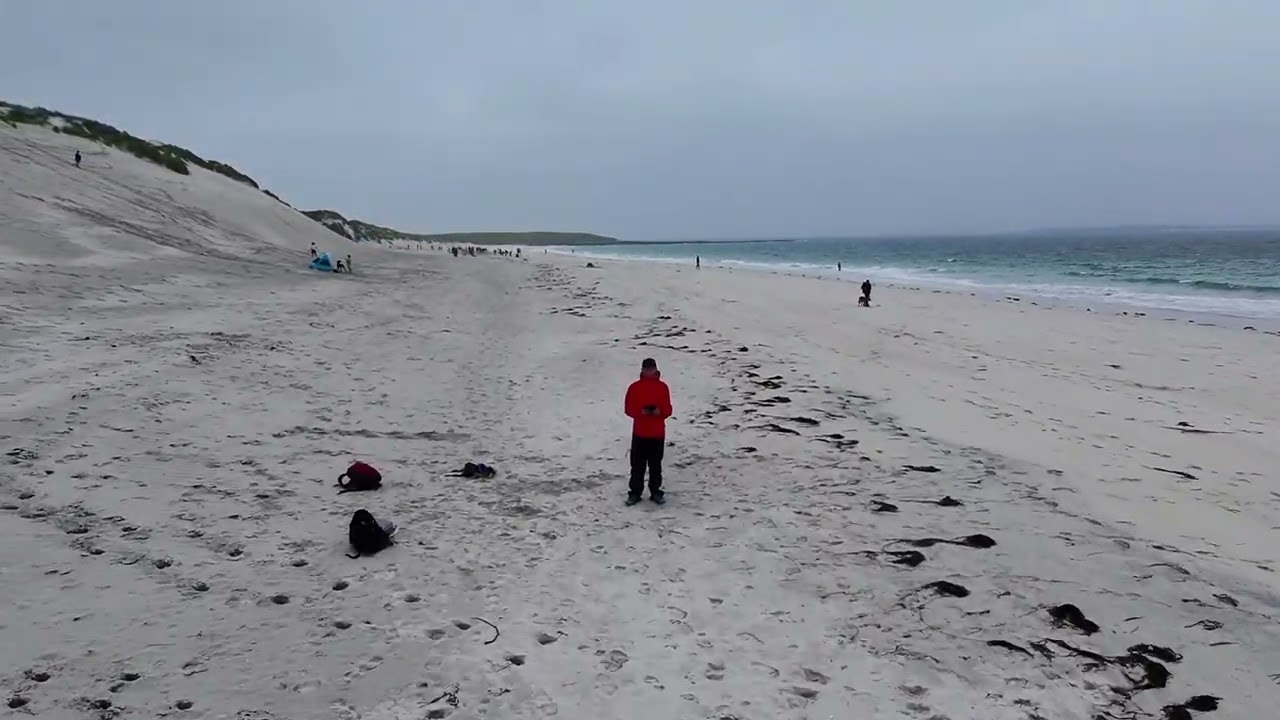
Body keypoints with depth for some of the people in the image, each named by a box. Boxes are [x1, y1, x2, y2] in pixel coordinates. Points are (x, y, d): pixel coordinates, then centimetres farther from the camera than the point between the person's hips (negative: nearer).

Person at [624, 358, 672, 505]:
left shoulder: (662, 387, 2)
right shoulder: (634, 387, -2)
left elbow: (667, 410, 3)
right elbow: (628, 409, -2)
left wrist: (659, 412, -19)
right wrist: (641, 412, -20)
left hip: (658, 433, 1)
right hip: (639, 433, -1)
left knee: (655, 464, 9)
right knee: (637, 465, 3)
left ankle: (656, 492, 18)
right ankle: (635, 492, 11)